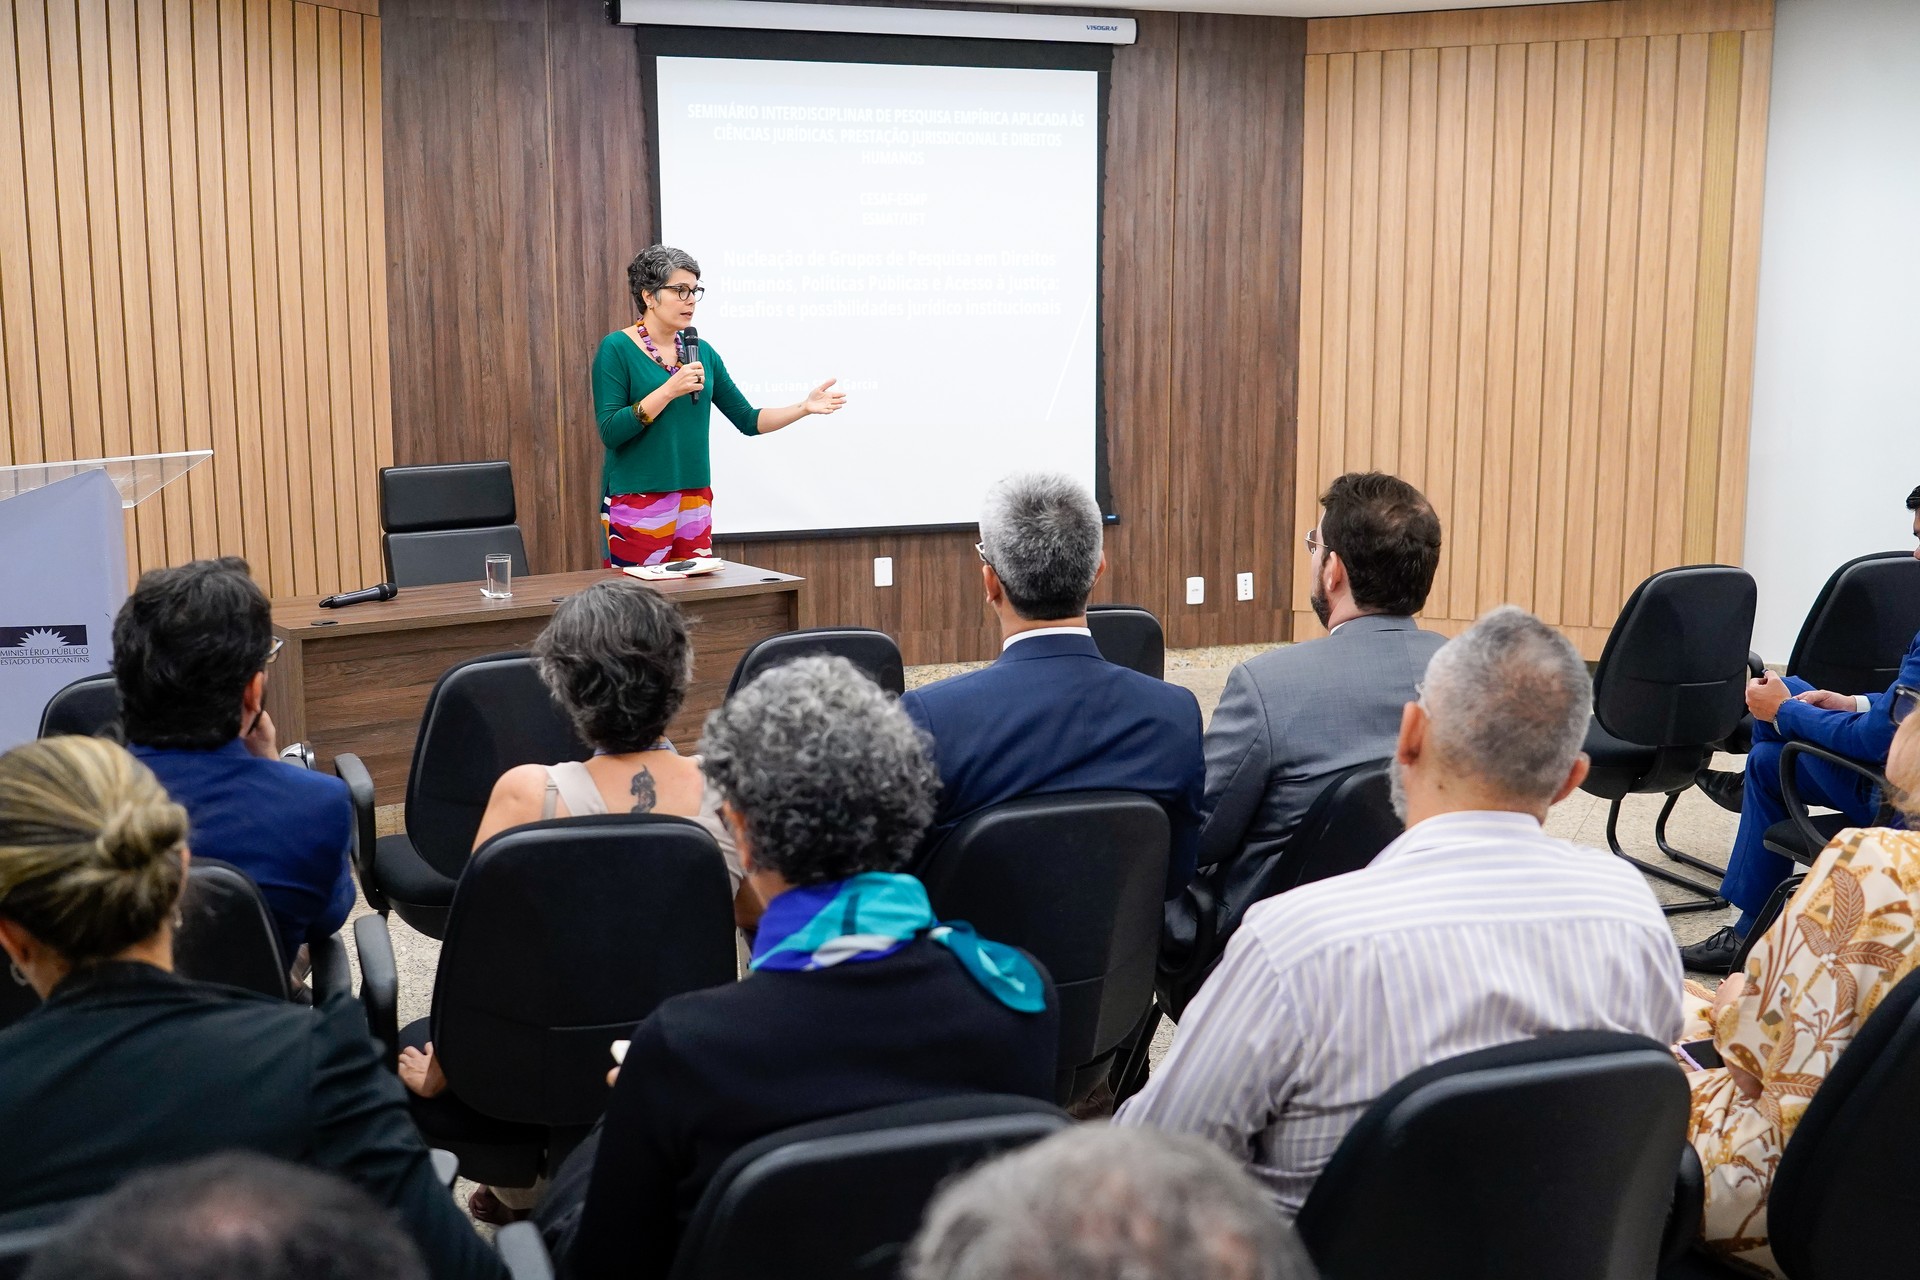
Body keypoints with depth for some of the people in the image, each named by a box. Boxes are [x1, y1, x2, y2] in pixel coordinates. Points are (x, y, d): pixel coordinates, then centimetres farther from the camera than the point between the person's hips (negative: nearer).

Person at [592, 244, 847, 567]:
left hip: (695, 502, 5)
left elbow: (749, 420, 12)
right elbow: (610, 432, -15)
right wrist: (669, 390, -20)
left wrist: (804, 407, -1)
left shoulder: (702, 352, 10)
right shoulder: (616, 349, -6)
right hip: (637, 504, -5)